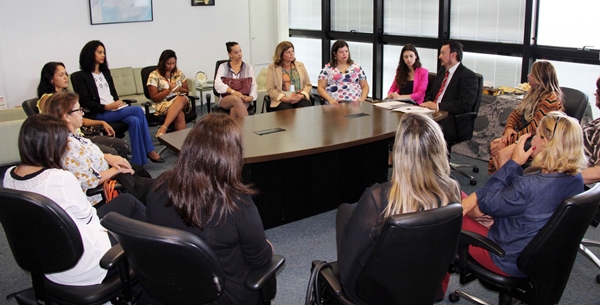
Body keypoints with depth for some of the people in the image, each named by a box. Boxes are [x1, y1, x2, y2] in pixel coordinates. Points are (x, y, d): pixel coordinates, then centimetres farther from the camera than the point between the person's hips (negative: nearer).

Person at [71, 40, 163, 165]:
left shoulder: (106, 72, 23)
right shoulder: (81, 76, 1)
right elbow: (85, 102, -7)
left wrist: (118, 102, 0)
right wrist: (106, 107, -20)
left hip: (115, 109, 6)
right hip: (99, 114, -6)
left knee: (135, 120, -27)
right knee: (138, 110, -25)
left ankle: (137, 162, -26)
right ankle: (150, 151, -20)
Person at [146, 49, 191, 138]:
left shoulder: (179, 73, 12)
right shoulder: (154, 76, -1)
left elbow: (187, 91, 18)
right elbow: (154, 98, -3)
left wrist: (180, 89, -6)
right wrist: (168, 90, -15)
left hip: (182, 101, 3)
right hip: (164, 104, -3)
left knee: (182, 99, -37)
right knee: (179, 115, -38)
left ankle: (163, 128, -47)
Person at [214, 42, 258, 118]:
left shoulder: (248, 67, 13)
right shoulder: (223, 67, 8)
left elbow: (253, 85, 5)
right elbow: (218, 84, -8)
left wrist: (251, 97, -18)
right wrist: (233, 92, -26)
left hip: (244, 100, 1)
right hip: (226, 100, 0)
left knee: (234, 109, -36)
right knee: (236, 99, -37)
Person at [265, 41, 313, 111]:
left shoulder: (300, 65, 16)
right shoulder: (272, 68, 6)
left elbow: (308, 84, 14)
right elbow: (270, 90, 0)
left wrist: (301, 96, -7)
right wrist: (286, 99, -14)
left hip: (300, 99, 3)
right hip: (281, 101, -2)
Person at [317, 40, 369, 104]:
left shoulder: (356, 67, 15)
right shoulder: (327, 69, 10)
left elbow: (365, 86, 18)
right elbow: (321, 88, 7)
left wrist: (362, 99, -1)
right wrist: (330, 99, -10)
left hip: (354, 104, 2)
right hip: (335, 105, -1)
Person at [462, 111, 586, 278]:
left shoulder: (530, 187, -37)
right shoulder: (576, 180, -10)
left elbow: (487, 206, -19)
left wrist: (513, 163, -19)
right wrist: (476, 196, -6)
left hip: (512, 262, -8)